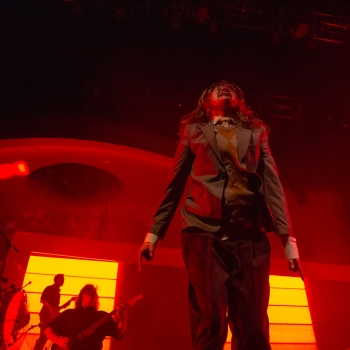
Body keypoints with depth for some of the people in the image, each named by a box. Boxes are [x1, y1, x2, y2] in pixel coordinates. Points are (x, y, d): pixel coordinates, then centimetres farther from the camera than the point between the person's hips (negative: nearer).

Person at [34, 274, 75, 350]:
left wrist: (70, 300, 16)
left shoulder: (57, 291, 21)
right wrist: (50, 308, -29)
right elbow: (42, 300, -15)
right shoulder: (49, 288, -1)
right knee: (44, 336, -14)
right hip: (46, 314, -8)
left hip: (53, 316, 8)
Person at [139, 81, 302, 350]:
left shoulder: (256, 132, 22)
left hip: (250, 237, 2)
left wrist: (288, 237, -2)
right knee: (209, 325, -6)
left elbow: (272, 184, 10)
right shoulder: (194, 130, 20)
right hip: (204, 233, -1)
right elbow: (175, 184, 14)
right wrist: (155, 232, 6)